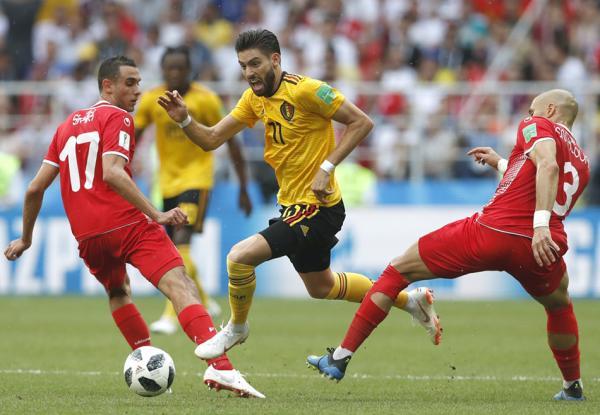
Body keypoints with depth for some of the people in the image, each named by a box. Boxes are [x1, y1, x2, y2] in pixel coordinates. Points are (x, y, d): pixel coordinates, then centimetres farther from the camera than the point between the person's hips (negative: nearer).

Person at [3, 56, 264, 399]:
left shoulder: (68, 125, 22)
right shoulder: (117, 118, 1)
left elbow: (35, 188, 21)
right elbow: (112, 173, -17)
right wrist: (157, 214, -22)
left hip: (87, 236, 7)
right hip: (127, 223, -7)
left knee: (118, 292, 33)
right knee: (180, 285, -18)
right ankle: (220, 366, -38)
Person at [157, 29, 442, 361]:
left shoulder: (305, 90, -19)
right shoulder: (254, 98, 5)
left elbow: (362, 122, -17)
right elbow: (211, 140, 6)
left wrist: (327, 167, -22)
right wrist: (184, 120, -13)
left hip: (318, 208, -10)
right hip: (292, 205, 10)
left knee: (239, 257, -20)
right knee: (321, 287, 25)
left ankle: (236, 328, 6)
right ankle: (409, 300, 41)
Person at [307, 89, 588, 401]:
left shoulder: (538, 126, 7)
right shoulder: (582, 162, 25)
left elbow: (547, 165, -14)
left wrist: (540, 224, -25)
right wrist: (500, 164, 43)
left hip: (490, 232, -4)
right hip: (538, 248, 5)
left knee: (398, 271, 11)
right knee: (559, 305, 39)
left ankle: (340, 358, 9)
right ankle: (572, 386, 41)